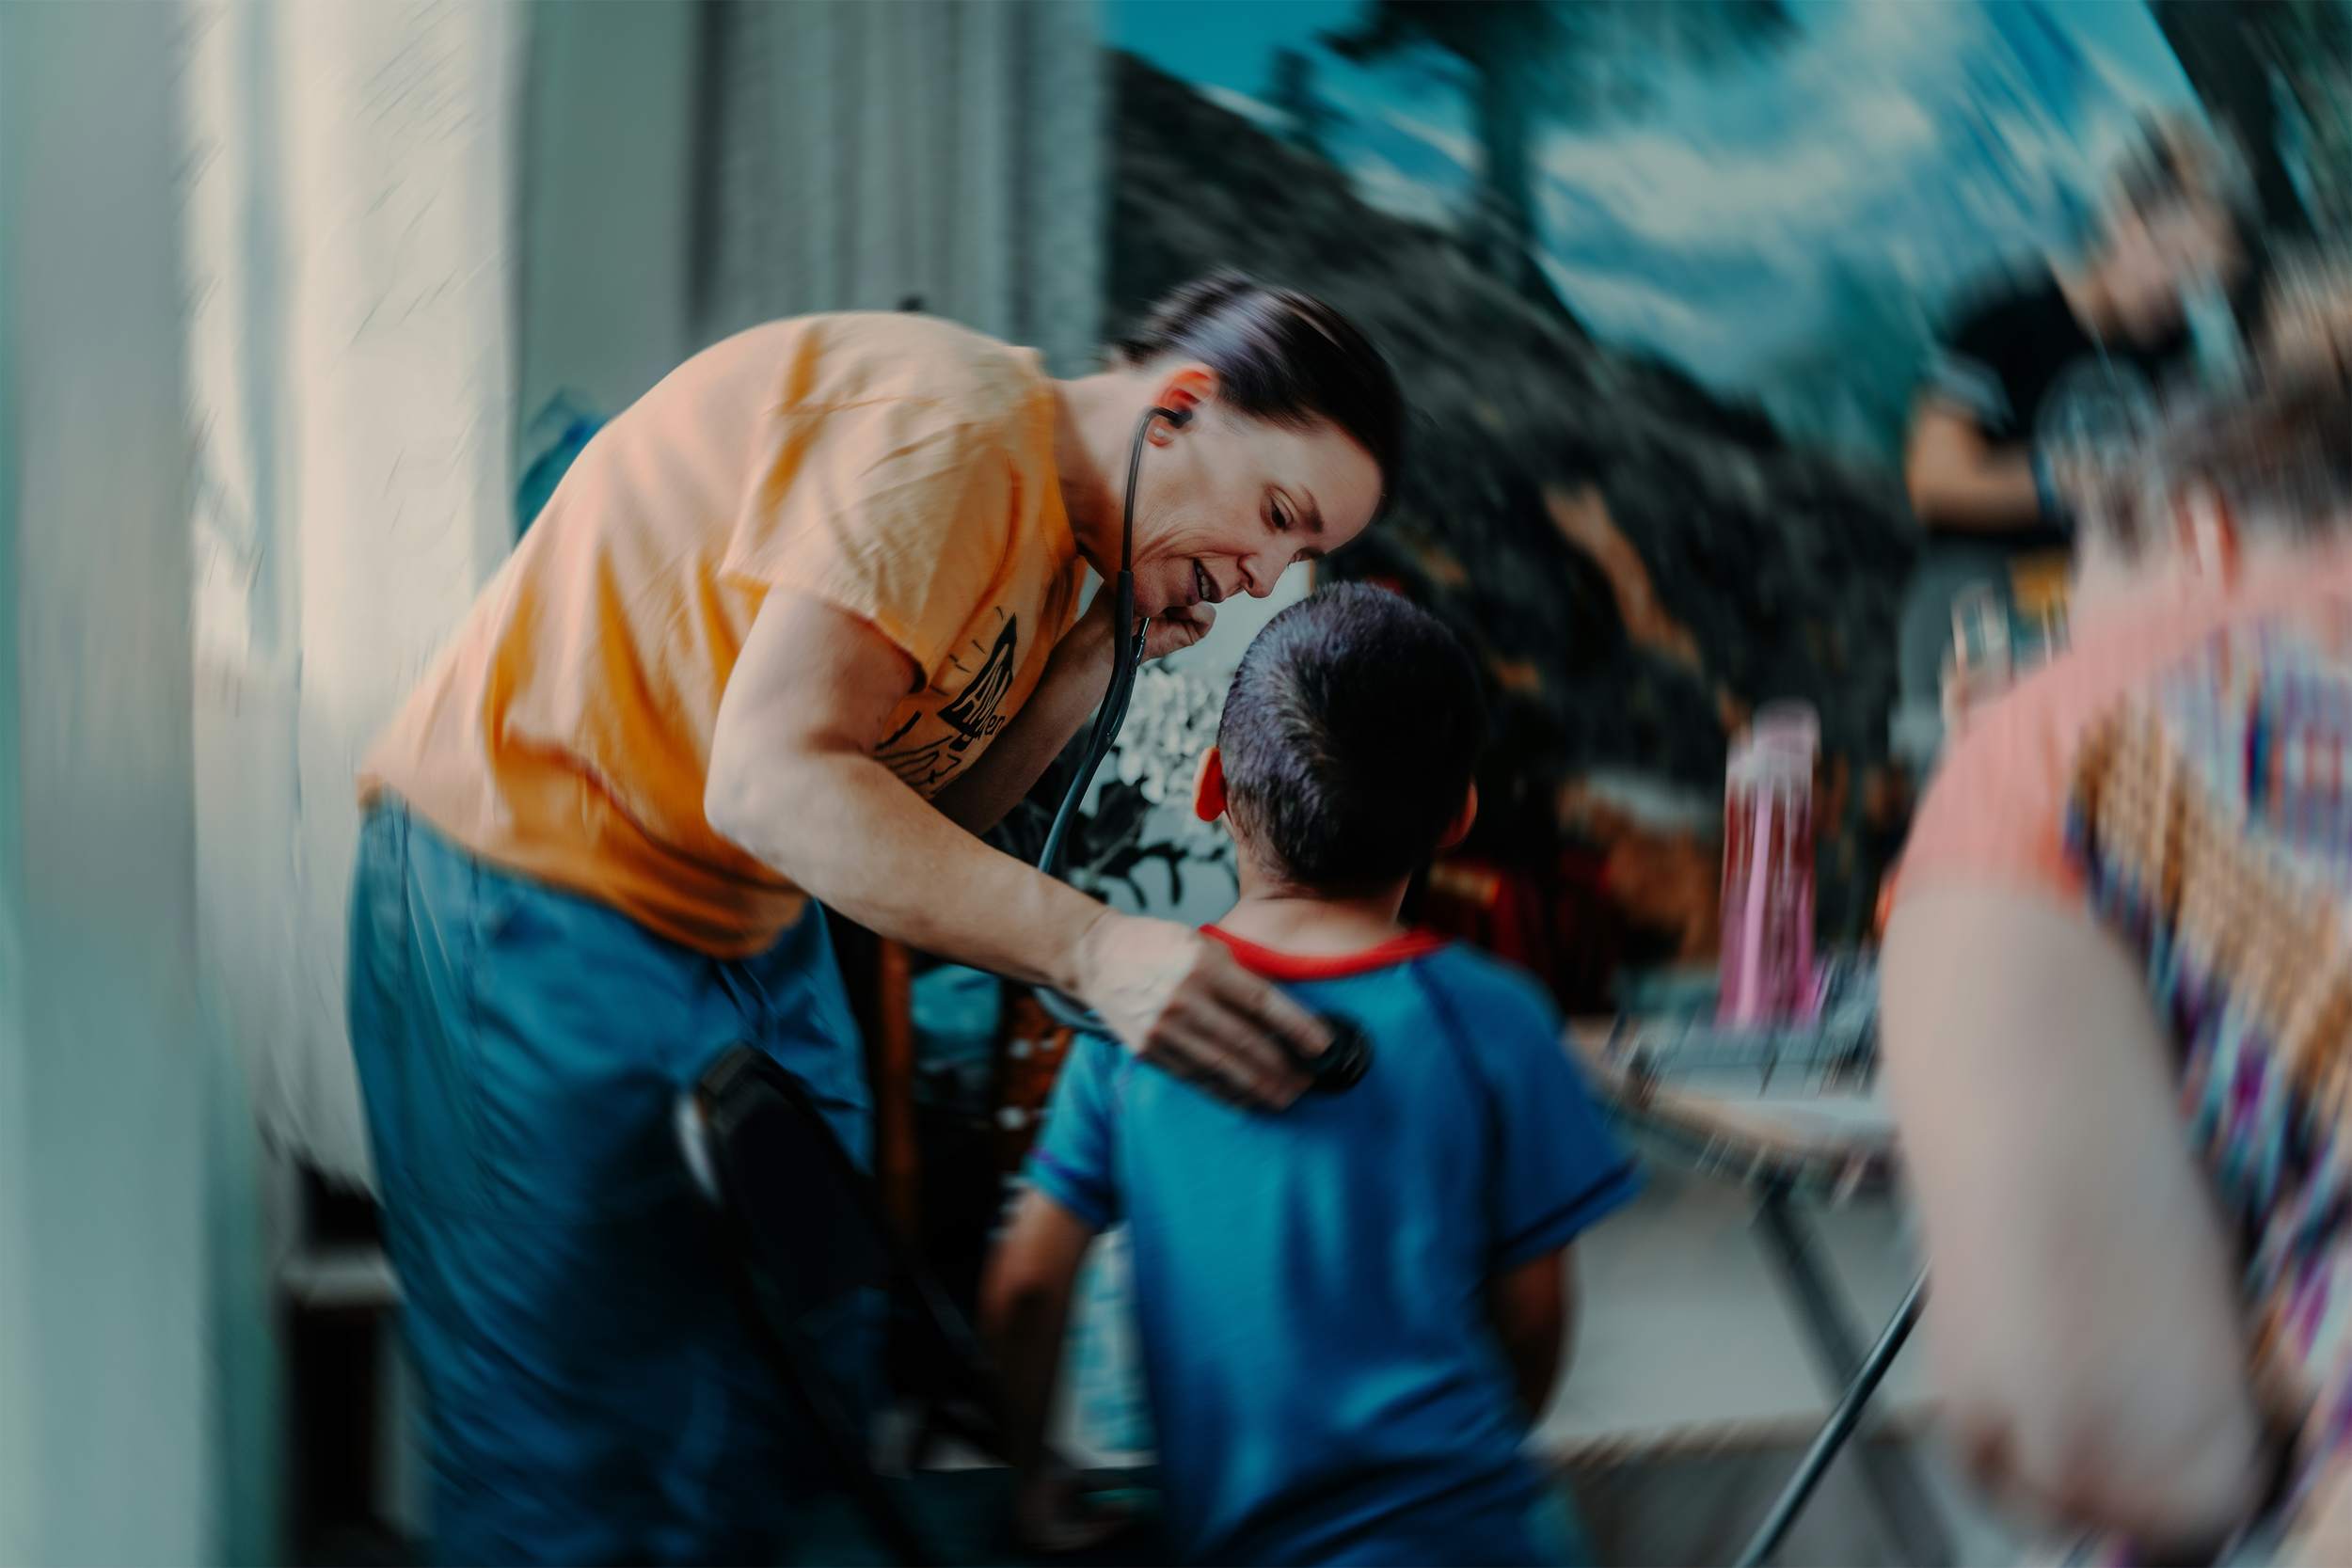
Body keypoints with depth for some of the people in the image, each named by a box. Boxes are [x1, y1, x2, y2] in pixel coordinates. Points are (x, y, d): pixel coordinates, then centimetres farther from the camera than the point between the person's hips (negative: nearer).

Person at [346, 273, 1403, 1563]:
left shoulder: (1043, 532, 10)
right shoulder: (948, 429, -21)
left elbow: (915, 822, 2)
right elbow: (772, 782, -30)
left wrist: (1099, 655, -8)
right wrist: (1092, 948, -34)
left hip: (747, 928, 10)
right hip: (534, 910, -10)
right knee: (593, 1460, -4)